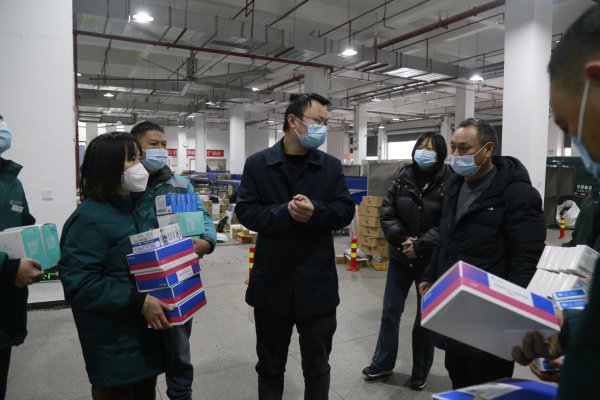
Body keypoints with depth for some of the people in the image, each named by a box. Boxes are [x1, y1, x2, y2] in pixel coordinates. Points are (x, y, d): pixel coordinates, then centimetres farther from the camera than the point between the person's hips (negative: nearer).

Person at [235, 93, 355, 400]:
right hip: (272, 281, 0)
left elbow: (345, 211, -2)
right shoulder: (257, 164, -2)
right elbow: (245, 211, -8)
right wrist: (285, 213, -24)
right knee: (270, 365, 20)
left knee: (317, 366, 17)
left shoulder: (331, 166, 2)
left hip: (317, 283, 1)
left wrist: (315, 211, -22)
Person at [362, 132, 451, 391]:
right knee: (390, 312, 11)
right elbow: (386, 212, -2)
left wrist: (420, 246, -18)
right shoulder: (403, 178, 0)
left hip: (431, 261, -3)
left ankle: (420, 372, 30)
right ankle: (383, 363, 30)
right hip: (400, 257, 3)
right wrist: (402, 239, -14)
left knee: (425, 318, 12)